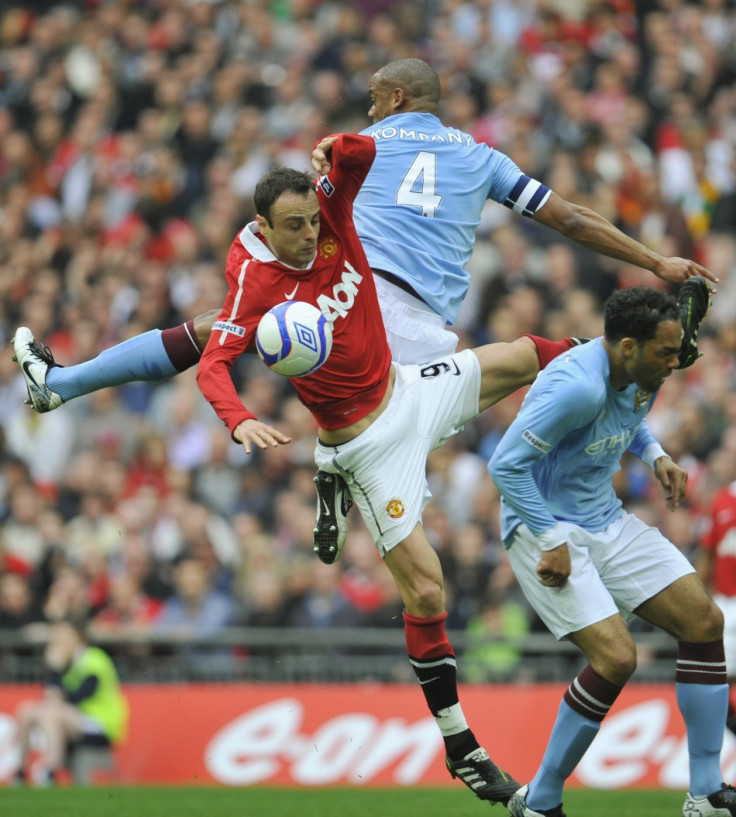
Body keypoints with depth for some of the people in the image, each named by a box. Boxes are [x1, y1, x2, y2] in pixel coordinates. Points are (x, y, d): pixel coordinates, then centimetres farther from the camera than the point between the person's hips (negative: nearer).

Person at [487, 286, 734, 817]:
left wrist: (655, 455, 5)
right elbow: (507, 464, -25)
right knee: (616, 658, -22)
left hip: (607, 522, 9)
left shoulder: (642, 376, 0)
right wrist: (552, 542, -23)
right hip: (545, 527, -9)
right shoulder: (577, 387, -28)